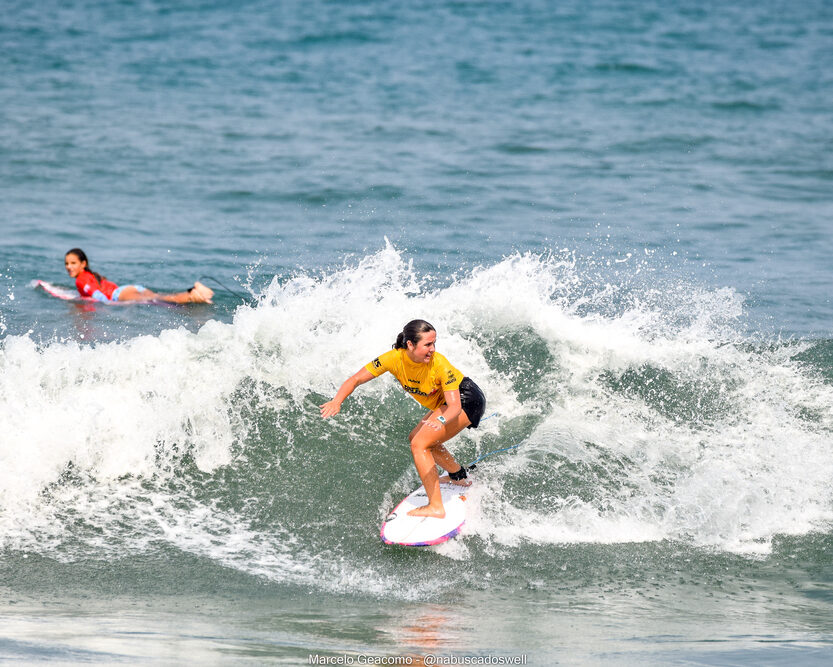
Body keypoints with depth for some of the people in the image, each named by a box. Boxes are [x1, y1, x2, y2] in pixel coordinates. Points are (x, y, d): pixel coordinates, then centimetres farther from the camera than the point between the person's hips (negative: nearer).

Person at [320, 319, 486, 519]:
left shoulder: (439, 364, -33)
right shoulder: (394, 358, -19)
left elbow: (455, 406, -37)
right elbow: (355, 379, -16)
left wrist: (441, 420, -59)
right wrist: (337, 401, -36)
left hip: (467, 400, -8)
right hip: (444, 403, 8)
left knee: (419, 444, -19)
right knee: (417, 438, 23)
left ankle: (436, 507, -22)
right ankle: (459, 477, 43)